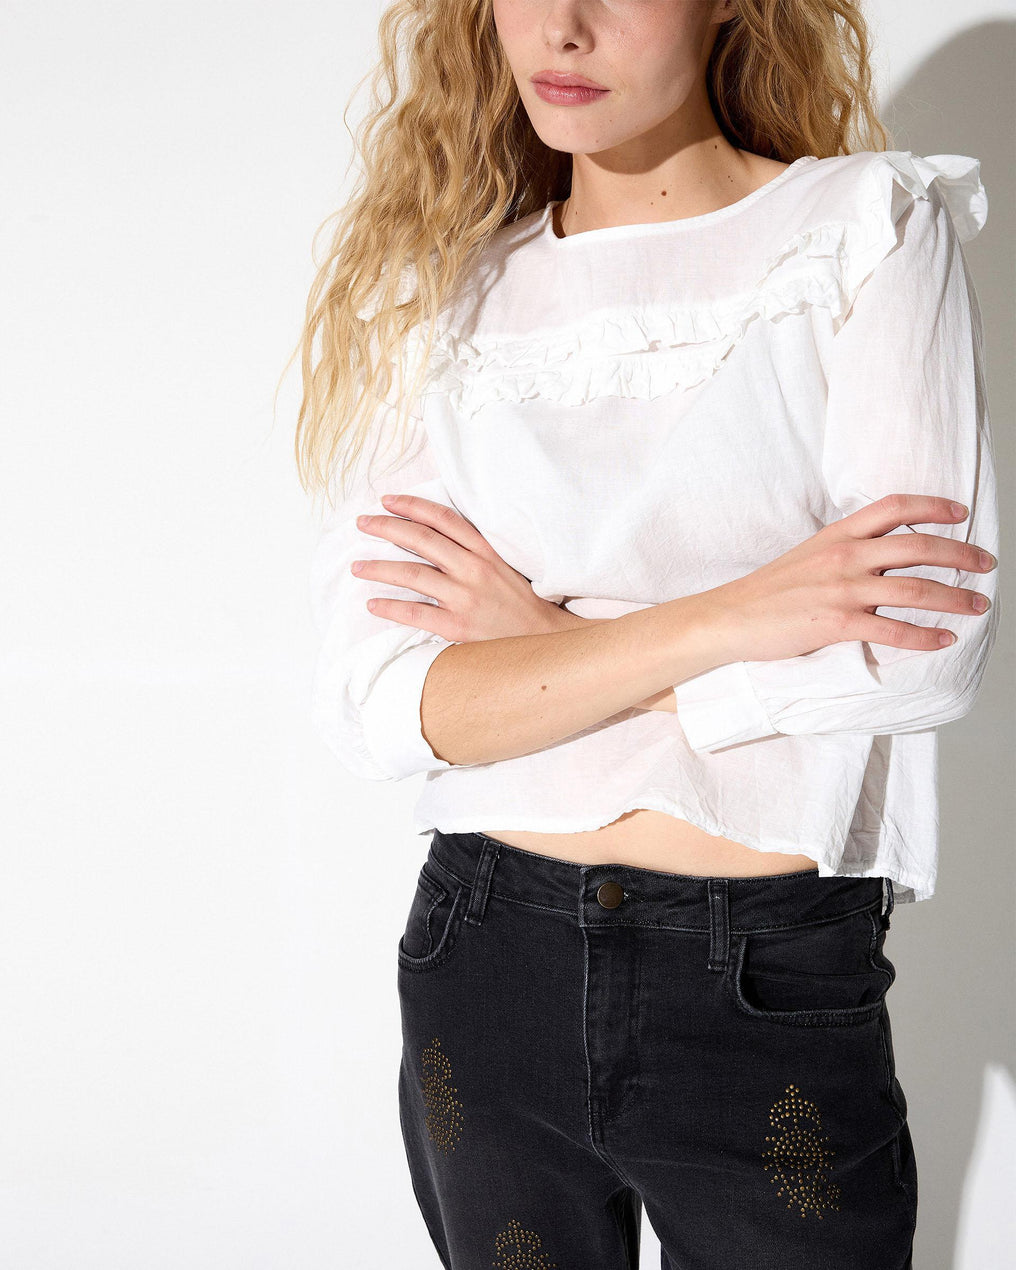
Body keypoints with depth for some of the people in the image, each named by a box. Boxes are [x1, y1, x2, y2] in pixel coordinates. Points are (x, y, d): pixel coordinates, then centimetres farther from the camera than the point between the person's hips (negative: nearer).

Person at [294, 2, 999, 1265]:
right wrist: (731, 616, -18)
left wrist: (551, 642, -9)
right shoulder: (451, 293, 3)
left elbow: (930, 647, -14)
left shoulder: (868, 228, -3)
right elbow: (371, 706, -9)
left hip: (773, 983, -2)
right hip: (484, 959, 3)